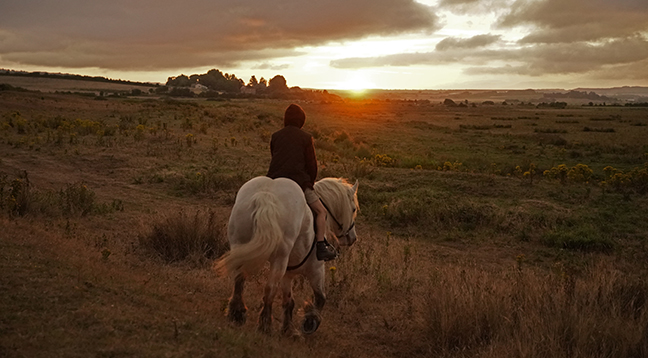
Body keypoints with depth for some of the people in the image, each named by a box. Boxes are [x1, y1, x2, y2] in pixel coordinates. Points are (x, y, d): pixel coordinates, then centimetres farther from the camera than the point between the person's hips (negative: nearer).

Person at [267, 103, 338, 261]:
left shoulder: (275, 136, 15)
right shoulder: (306, 137, 4)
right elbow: (312, 164, 2)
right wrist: (310, 183, 18)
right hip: (298, 181, -4)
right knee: (321, 212, 5)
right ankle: (321, 247, -7)